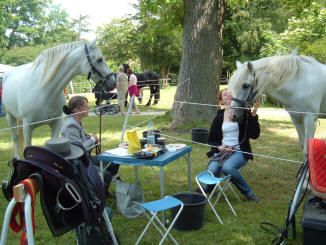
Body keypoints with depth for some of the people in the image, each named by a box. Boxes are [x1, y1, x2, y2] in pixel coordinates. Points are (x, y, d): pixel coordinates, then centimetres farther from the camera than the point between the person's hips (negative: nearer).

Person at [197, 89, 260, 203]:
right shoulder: (219, 118, 11)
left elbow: (254, 135, -8)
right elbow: (211, 139, 16)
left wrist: (253, 114, -17)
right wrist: (219, 147, -5)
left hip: (239, 151, -3)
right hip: (222, 151, 3)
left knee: (227, 167, -34)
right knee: (212, 170, -24)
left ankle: (247, 192, -9)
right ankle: (209, 187, 15)